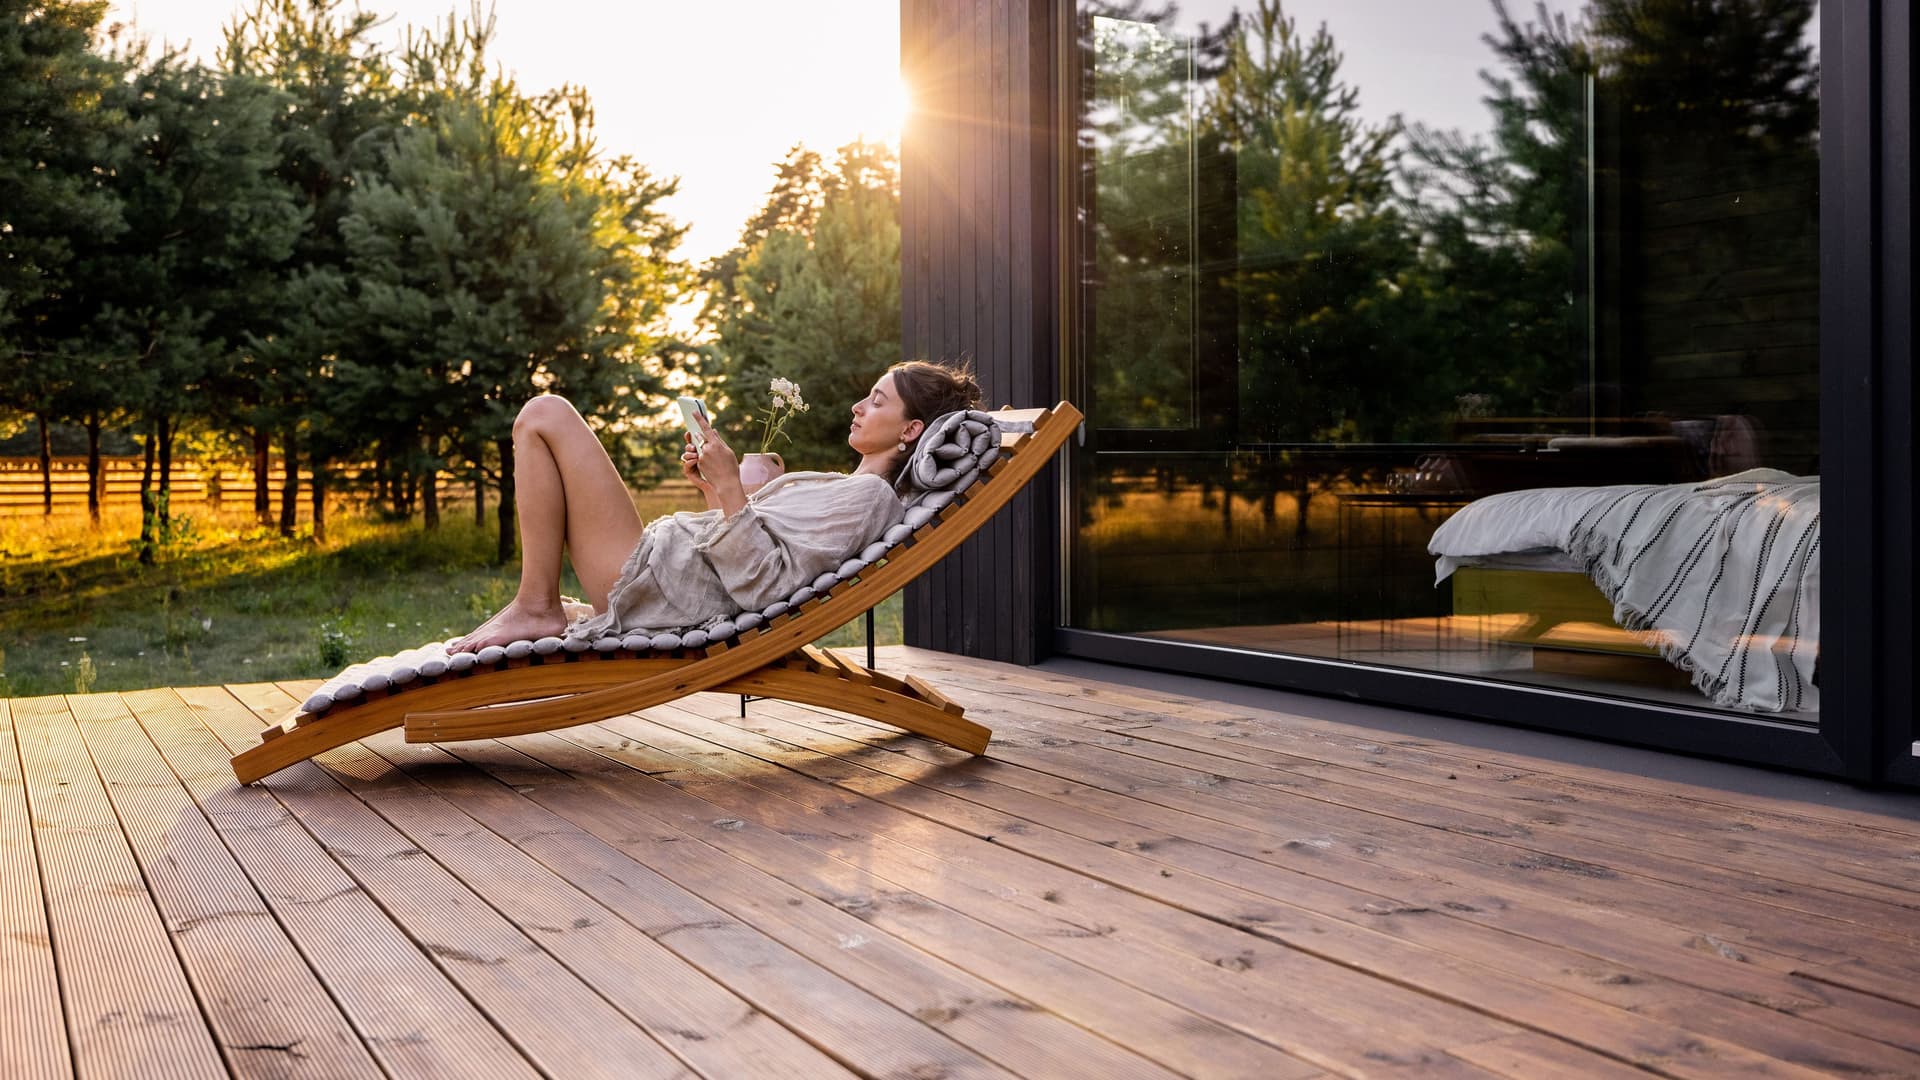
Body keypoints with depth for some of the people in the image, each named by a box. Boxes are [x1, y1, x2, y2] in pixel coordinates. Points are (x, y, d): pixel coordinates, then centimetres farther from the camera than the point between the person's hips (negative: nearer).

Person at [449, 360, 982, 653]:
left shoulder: (869, 496, -13)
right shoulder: (847, 489, 19)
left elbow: (765, 584, -24)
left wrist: (729, 487, -25)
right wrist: (711, 486, 15)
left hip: (656, 592, -11)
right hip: (663, 566, 11)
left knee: (546, 414, -10)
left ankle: (535, 608, -8)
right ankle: (539, 608, 15)